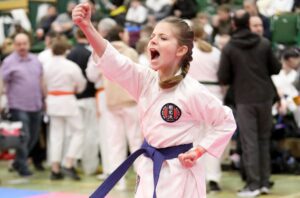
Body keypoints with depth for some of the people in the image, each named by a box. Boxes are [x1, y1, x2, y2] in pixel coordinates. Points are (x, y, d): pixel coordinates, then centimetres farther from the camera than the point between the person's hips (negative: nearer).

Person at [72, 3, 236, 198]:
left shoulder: (191, 92, -16)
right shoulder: (145, 80, -1)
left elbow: (226, 122, -7)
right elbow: (113, 61, -17)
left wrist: (198, 151, -13)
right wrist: (87, 26, -31)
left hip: (178, 175, -6)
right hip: (150, 170, 6)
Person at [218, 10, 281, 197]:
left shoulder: (229, 48, -7)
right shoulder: (264, 44, -3)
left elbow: (223, 78, -8)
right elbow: (276, 68, 2)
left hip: (244, 100, -2)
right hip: (265, 97, 2)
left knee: (249, 142, 0)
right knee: (264, 139, 13)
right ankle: (264, 181, 15)